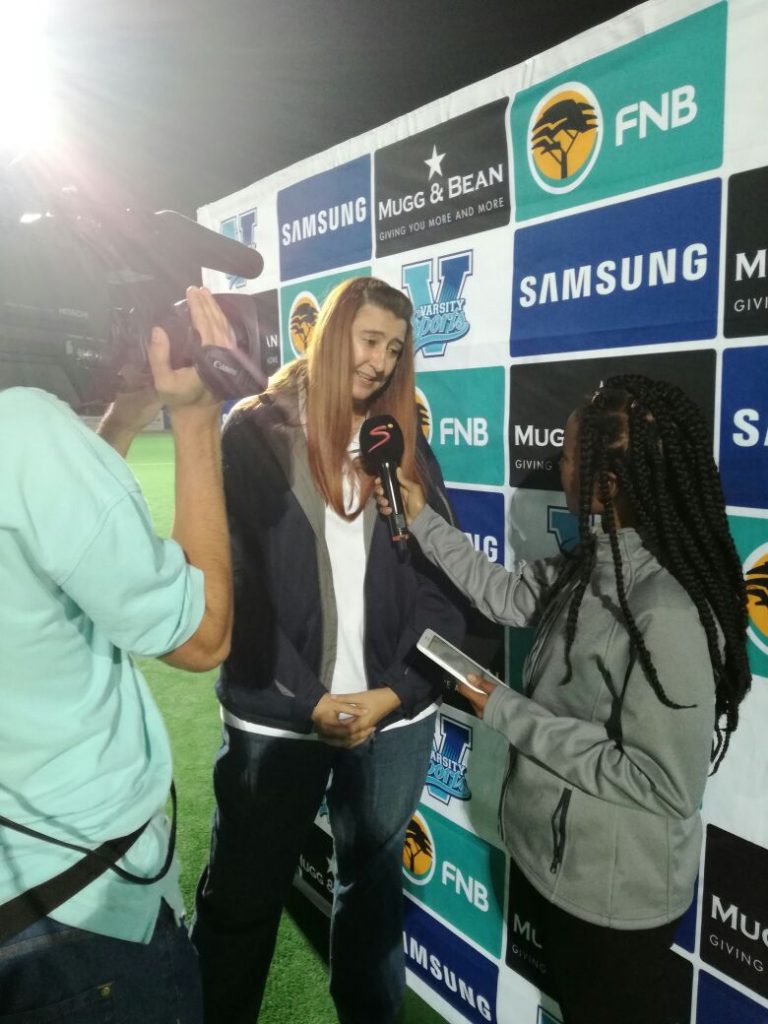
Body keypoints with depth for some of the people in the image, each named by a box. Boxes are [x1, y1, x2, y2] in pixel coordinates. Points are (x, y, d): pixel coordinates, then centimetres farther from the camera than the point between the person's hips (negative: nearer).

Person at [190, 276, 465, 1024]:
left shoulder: (405, 443, 6)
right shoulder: (257, 432, -3)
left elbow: (441, 581, 1)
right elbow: (233, 578, -9)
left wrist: (396, 691, -11)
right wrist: (308, 700, -13)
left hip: (395, 715, 3)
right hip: (276, 716, -3)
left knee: (373, 882, 22)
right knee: (241, 900, 13)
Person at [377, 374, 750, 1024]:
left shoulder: (669, 612, -32)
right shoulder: (593, 568, -6)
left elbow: (664, 784, -30)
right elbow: (505, 594, 7)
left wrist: (506, 712, -25)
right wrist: (421, 519, 3)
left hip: (616, 891, -7)